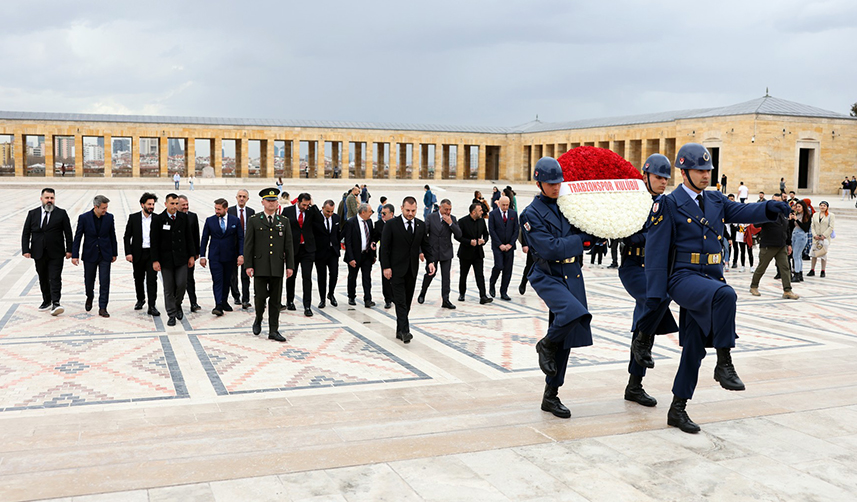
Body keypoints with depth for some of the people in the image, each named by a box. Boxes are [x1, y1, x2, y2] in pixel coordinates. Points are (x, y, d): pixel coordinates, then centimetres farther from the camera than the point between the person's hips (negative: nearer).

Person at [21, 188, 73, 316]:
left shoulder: (61, 214, 0)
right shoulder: (32, 214, 7)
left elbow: (68, 233, 1)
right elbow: (26, 233, 6)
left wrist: (69, 250, -4)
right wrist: (25, 250, -3)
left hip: (56, 254, -3)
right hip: (38, 253, 3)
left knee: (55, 278, -10)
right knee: (43, 279, 12)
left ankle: (56, 303, -14)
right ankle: (46, 301, 23)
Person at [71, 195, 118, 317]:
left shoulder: (109, 217, -2)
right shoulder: (84, 218, -8)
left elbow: (112, 236, 7)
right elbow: (77, 237, -4)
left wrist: (114, 253, 9)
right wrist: (75, 255, -8)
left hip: (105, 255, 1)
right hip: (89, 255, 0)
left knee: (104, 282, -4)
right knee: (89, 281, 12)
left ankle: (102, 308, 1)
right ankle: (90, 297, 42)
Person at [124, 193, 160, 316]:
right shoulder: (133, 218, 0)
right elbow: (127, 237, 2)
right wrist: (128, 253, -7)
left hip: (152, 254, -1)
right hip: (138, 254, 1)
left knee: (152, 280, -8)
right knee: (138, 279, 14)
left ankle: (152, 307, -7)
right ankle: (140, 299, 36)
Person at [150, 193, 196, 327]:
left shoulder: (183, 218, 4)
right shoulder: (158, 219, -4)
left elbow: (189, 238, 9)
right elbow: (154, 242, -4)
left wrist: (191, 255, 6)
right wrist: (155, 260, -8)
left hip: (181, 258, 2)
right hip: (166, 259, -1)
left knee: (182, 284, -8)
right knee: (168, 289, 3)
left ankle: (177, 304, 21)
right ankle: (172, 315, 13)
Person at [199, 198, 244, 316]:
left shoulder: (235, 221, 1)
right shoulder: (209, 220, 3)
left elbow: (241, 239, 2)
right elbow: (204, 239, 6)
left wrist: (241, 254, -8)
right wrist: (202, 256, 1)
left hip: (230, 256, 1)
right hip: (215, 256, -1)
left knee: (227, 280, 10)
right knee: (217, 280, -9)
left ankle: (224, 301, 26)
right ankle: (218, 305, -14)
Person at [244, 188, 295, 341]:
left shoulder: (284, 221, 10)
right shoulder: (254, 220, 4)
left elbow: (288, 245, 9)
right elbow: (248, 244, 1)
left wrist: (290, 265, 2)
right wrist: (248, 265, -6)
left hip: (277, 267, 2)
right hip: (260, 266, -2)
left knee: (275, 300, 4)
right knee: (260, 296, -5)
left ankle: (273, 330, 10)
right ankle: (258, 320, 24)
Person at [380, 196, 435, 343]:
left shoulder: (421, 225, 6)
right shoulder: (391, 224, -7)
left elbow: (426, 245, 11)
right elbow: (385, 247, -6)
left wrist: (430, 261, -4)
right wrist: (386, 267, -12)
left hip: (412, 270, 5)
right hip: (396, 269, -5)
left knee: (407, 302, 9)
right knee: (400, 301, -11)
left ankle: (400, 330, 18)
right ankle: (404, 331, -14)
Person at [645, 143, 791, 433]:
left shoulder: (715, 201, 14)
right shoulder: (669, 204, -5)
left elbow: (744, 212, 1)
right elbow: (656, 249, -10)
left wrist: (770, 208, -22)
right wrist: (655, 291, -15)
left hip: (710, 278, 7)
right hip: (683, 277, -6)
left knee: (694, 346, 8)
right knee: (726, 295, -34)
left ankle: (678, 409, 18)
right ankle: (724, 363, -22)